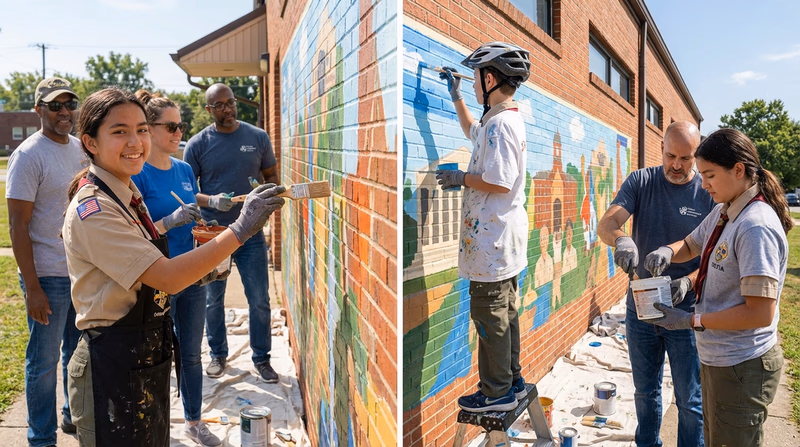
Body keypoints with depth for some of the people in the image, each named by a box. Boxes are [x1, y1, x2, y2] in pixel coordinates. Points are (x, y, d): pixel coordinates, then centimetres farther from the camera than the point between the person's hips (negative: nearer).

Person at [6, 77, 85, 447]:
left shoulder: (82, 149, 7)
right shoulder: (28, 155, -12)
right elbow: (18, 226, -14)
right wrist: (32, 288, -16)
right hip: (49, 277, -6)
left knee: (79, 351, 20)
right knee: (44, 361, 7)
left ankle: (75, 416, 38)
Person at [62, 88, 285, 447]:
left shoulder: (127, 194, 8)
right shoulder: (92, 210, -21)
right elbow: (168, 278, -26)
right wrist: (240, 230, -29)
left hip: (148, 359, 9)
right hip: (114, 366, -8)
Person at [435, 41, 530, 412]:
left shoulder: (499, 124, -20)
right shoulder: (507, 118, 12)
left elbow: (500, 183, -26)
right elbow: (471, 132, 32)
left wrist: (460, 179, -13)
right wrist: (455, 94, 32)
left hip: (492, 236, -11)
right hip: (506, 232, 11)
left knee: (488, 313, 0)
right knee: (505, 311, 18)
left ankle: (497, 392, 12)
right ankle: (512, 380, 31)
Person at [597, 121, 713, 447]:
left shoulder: (709, 193, -7)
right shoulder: (641, 182, -2)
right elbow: (606, 224, -15)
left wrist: (688, 282, -26)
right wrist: (620, 239, -38)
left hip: (686, 310, -2)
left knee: (690, 401, 8)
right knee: (645, 392, 20)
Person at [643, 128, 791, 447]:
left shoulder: (757, 226, -24)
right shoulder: (723, 213, 4)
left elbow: (760, 313, -27)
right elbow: (690, 245, 21)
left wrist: (692, 321, -20)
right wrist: (667, 252, -2)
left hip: (742, 367, -9)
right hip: (716, 358, 9)